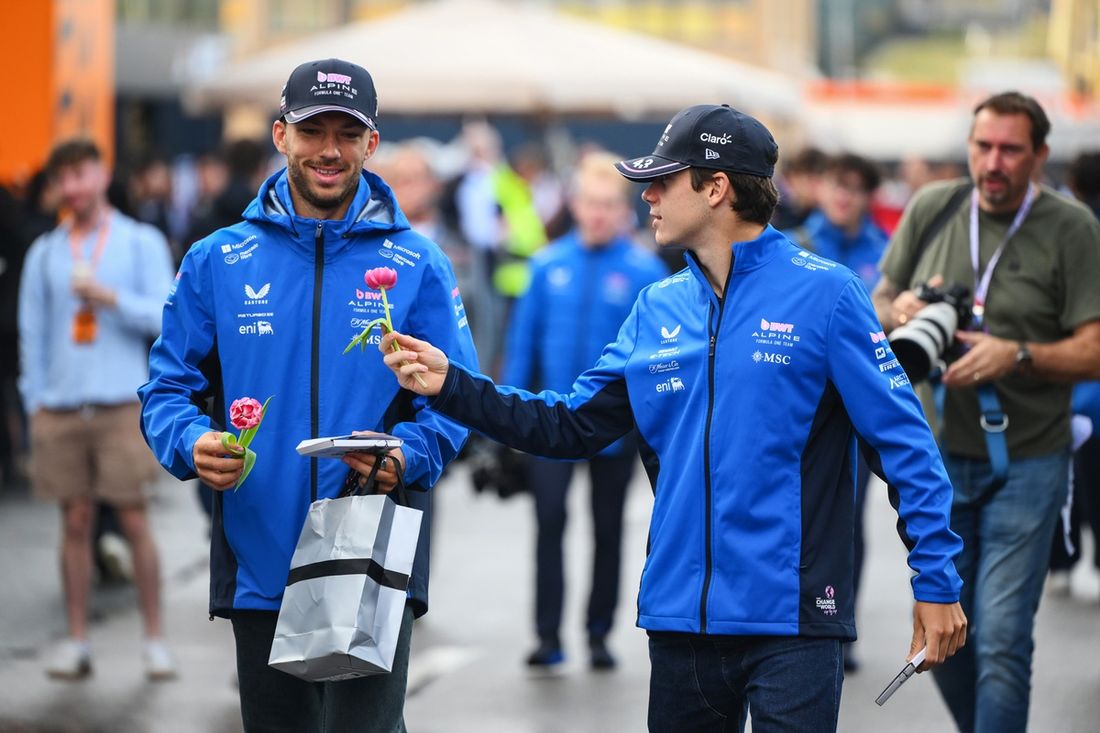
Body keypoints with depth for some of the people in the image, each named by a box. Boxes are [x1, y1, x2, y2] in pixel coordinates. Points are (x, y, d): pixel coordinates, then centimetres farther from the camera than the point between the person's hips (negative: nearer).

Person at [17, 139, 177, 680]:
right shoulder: (44, 253, 13)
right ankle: (75, 642, 7)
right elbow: (33, 331, 14)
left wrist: (112, 298, -14)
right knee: (75, 521, 2)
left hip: (121, 405, -2)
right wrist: (35, 402, 8)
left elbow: (164, 315, -1)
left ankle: (155, 640, 2)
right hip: (61, 406, 2)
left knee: (134, 520, -4)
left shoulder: (141, 243, 6)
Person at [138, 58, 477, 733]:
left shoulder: (418, 265, 3)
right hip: (259, 568, 2)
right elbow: (168, 388, 7)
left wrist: (406, 457, -20)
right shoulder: (217, 262, 7)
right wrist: (193, 444, -15)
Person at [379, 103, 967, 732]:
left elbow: (902, 439, -7)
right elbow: (570, 425, 12)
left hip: (791, 624, -6)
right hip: (682, 620, 6)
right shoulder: (658, 311, 12)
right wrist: (451, 386, 3)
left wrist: (937, 578, -11)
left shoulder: (823, 293, -6)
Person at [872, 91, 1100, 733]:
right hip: (940, 456, 4)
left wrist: (1017, 356, -27)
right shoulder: (933, 209, 3)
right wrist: (896, 311, -8)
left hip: (1026, 463, -4)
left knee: (1001, 641, -10)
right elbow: (880, 302, 15)